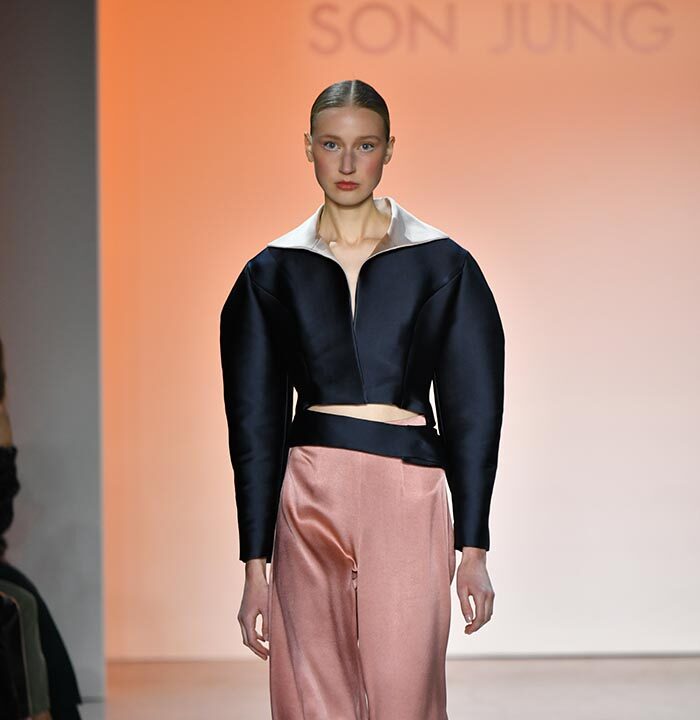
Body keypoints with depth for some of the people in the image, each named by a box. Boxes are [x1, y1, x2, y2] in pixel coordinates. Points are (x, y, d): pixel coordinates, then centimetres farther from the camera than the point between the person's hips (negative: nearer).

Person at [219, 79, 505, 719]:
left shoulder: (442, 265, 4)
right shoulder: (273, 273, 8)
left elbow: (472, 413, 4)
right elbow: (255, 425, 8)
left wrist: (473, 550, -1)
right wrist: (255, 565, 4)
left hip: (408, 498, -2)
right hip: (307, 500, 2)